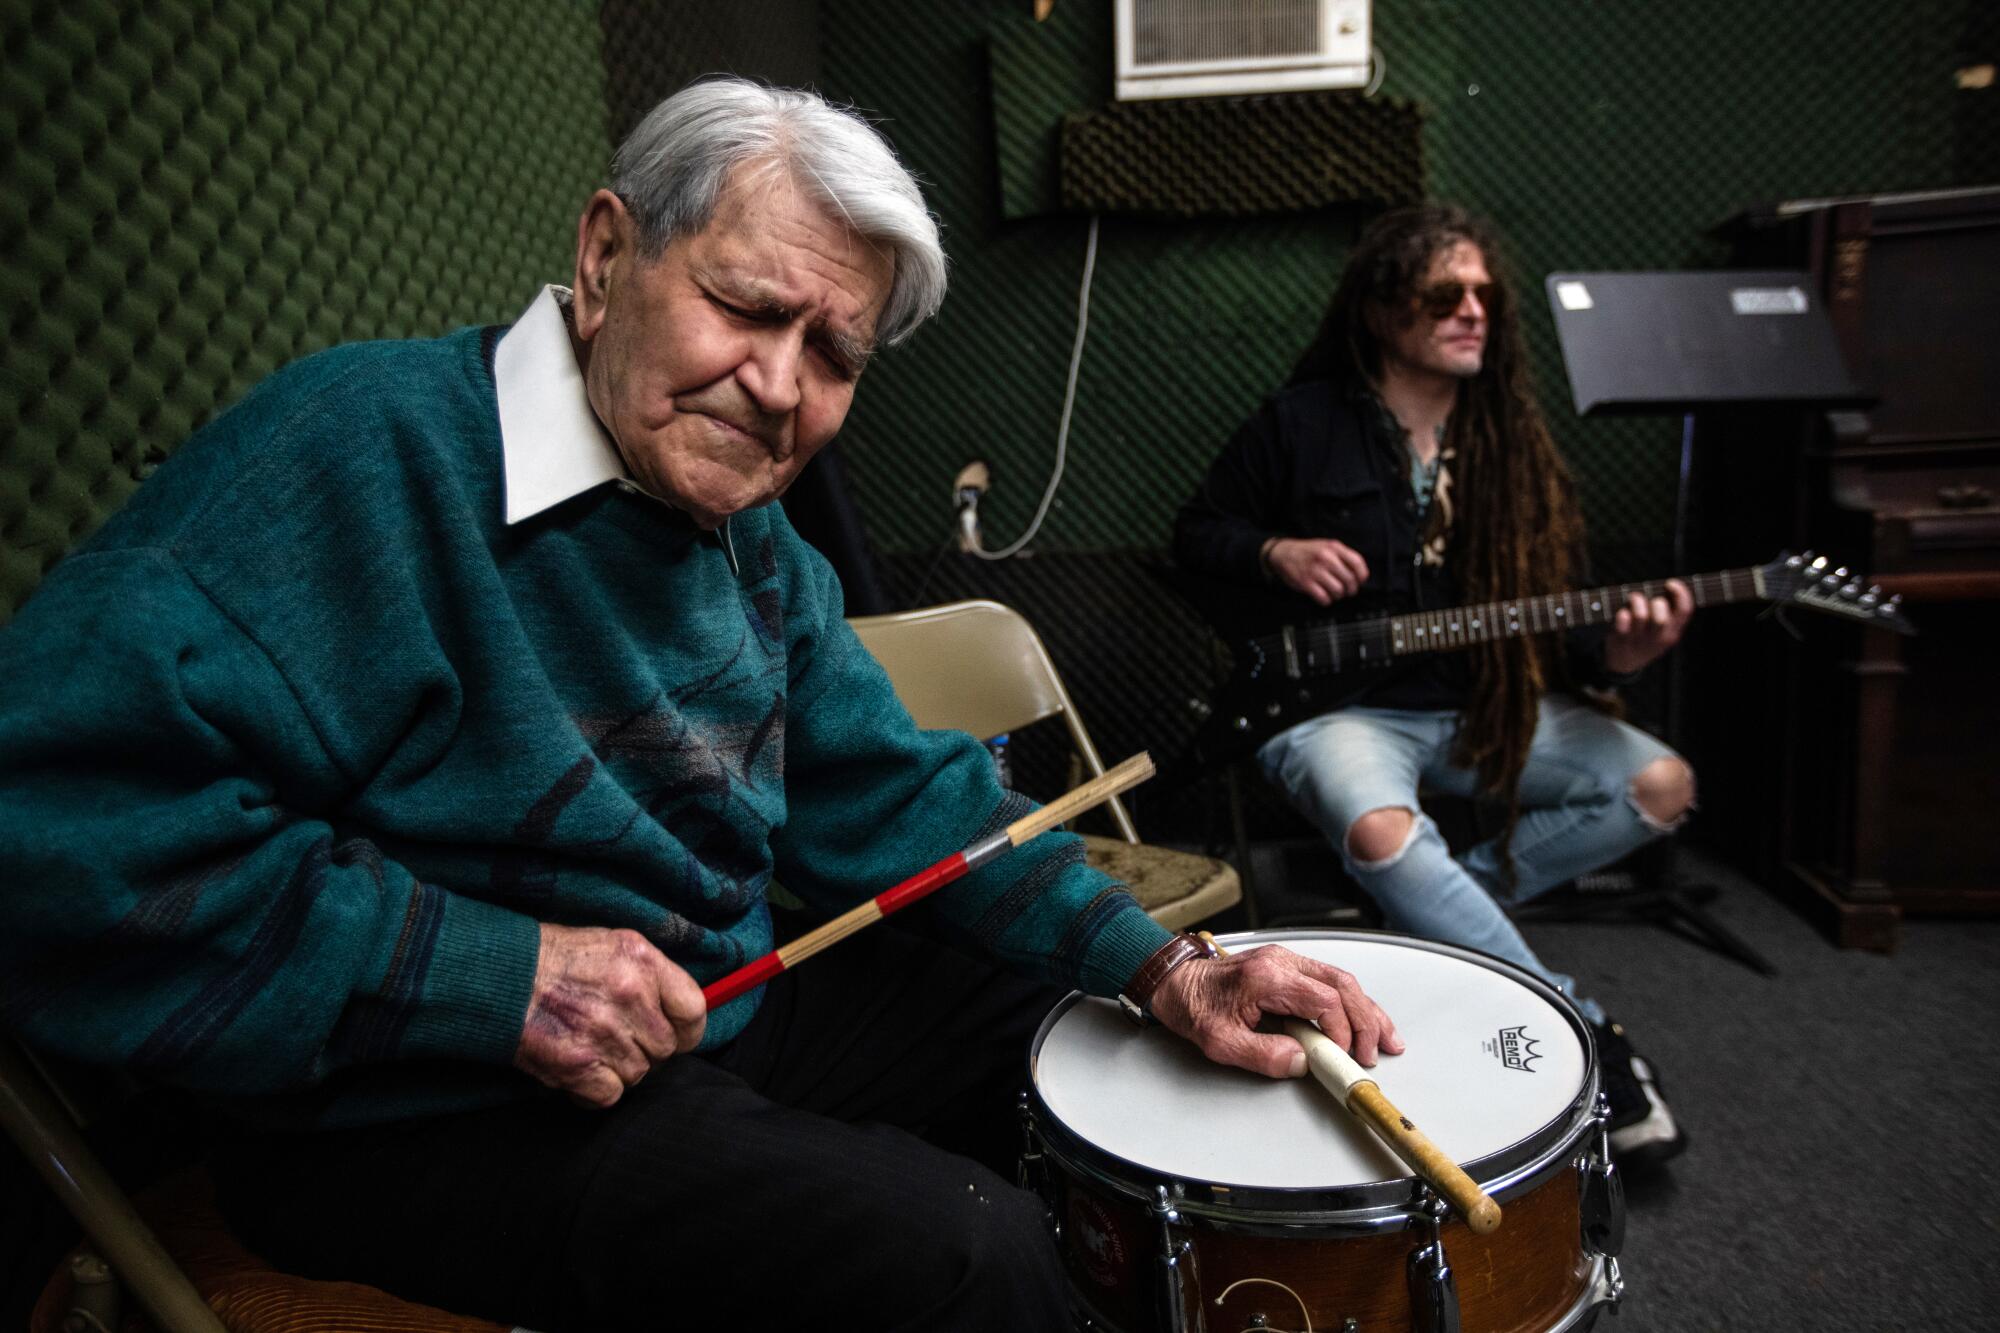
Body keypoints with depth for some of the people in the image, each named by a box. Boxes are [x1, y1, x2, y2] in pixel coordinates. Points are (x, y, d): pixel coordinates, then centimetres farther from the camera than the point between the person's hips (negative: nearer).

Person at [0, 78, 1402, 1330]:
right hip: (428, 1119, -8)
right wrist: (491, 973, -28)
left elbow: (895, 792, 6)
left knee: (1076, 1016, 11)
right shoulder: (368, 450, -22)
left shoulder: (752, 536, 5)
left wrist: (1166, 970, -4)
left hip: (722, 1013, 8)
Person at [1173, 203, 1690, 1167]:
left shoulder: (1510, 436, 7)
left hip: (1485, 698, 5)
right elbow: (1197, 532, 4)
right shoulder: (1302, 423, -5)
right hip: (1339, 703, -4)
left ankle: (1442, 911, -4)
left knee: (1660, 785, -13)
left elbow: (1555, 603, 6)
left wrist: (1614, 651, -16)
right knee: (1381, 833, -36)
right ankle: (1584, 1035, -19)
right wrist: (1277, 553, -16)